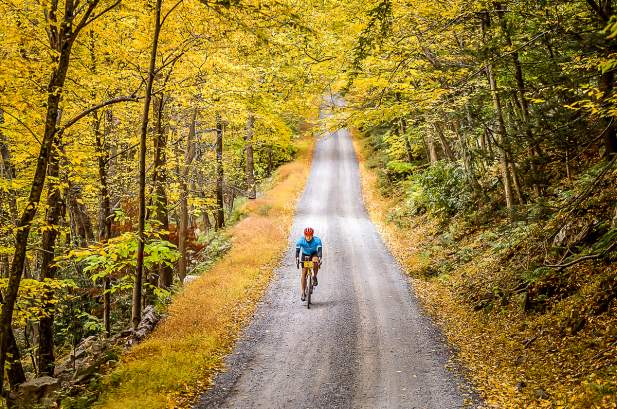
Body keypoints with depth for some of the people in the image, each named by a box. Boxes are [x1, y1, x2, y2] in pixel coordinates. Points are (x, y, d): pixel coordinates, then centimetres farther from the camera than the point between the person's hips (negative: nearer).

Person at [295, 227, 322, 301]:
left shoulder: (317, 240, -27)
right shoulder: (301, 240, -25)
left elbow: (319, 249, -38)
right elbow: (297, 250, -33)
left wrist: (320, 258, -55)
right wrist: (297, 258, -51)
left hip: (314, 254, 0)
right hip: (305, 255, 1)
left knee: (315, 261, -36)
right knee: (304, 273, -8)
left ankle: (314, 277, -14)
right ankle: (303, 292, -1)